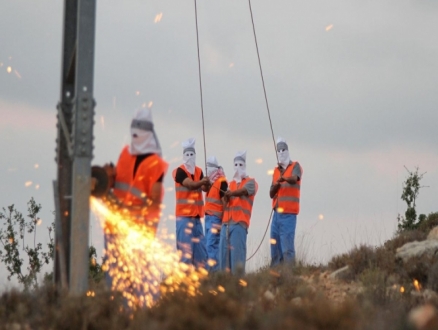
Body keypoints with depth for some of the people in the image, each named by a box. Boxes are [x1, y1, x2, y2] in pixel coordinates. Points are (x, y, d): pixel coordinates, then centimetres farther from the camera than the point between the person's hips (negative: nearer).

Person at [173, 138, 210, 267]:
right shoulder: (179, 171, -5)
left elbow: (205, 188, -3)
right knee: (185, 248, -11)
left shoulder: (199, 172, 13)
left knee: (201, 247, 8)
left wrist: (207, 183, -26)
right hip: (184, 216, -7)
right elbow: (191, 184, -22)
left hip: (196, 216, 7)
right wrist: (203, 181, -40)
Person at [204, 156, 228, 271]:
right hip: (208, 217, 9)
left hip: (215, 218, -9)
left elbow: (225, 201, -15)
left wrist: (223, 220, -17)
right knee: (208, 244, 9)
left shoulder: (221, 182, -12)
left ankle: (213, 269, -12)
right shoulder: (211, 182, 15)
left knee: (211, 244, -13)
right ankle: (210, 268, 12)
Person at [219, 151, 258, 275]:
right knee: (224, 253, 0)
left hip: (239, 223, -5)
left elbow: (242, 191, -14)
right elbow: (225, 200, 8)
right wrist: (226, 196, -15)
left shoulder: (250, 182, 6)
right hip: (226, 223, 6)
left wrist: (231, 193, -32)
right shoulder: (231, 183, 22)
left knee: (237, 253, -12)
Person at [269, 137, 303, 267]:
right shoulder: (276, 171, 18)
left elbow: (294, 179, -22)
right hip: (277, 214, 7)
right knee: (275, 248, 7)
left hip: (288, 214, -7)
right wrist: (276, 185, -8)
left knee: (287, 248, -14)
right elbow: (271, 194, 14)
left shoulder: (295, 166, 0)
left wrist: (284, 179, -44)